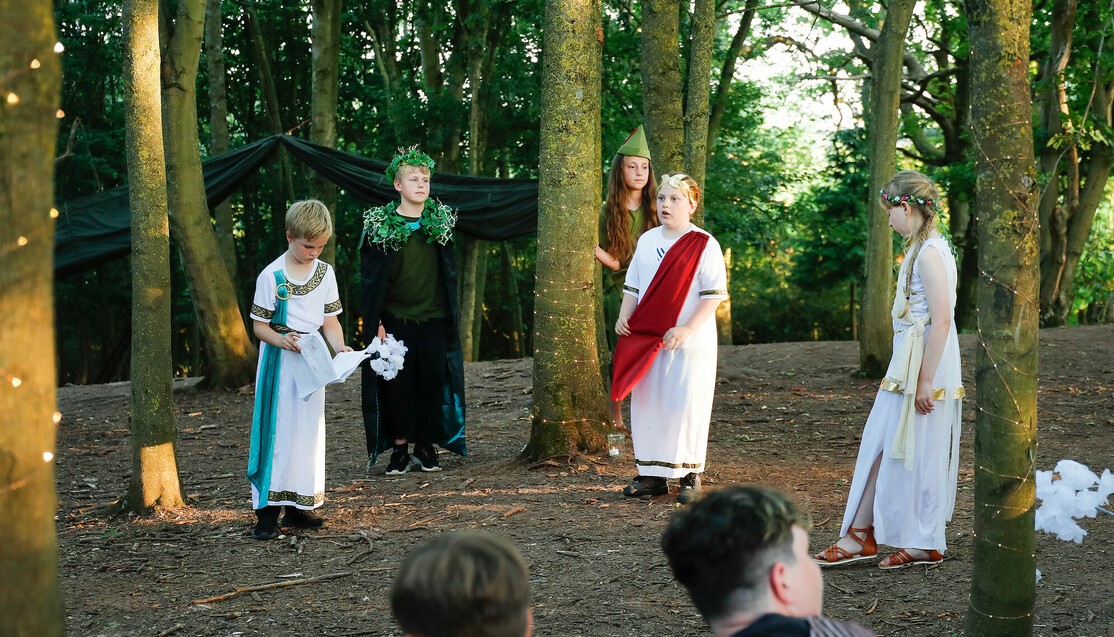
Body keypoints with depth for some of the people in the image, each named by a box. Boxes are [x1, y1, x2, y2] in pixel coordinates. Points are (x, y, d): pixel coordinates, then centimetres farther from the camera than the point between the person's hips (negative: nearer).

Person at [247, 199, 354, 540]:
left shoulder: (325, 273, 5)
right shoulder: (272, 276, -10)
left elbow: (330, 321, 7)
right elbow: (259, 325, -8)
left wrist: (339, 347, -12)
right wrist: (282, 340, -27)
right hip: (279, 362, -5)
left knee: (309, 431, 7)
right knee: (276, 430, -6)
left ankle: (298, 507, 16)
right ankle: (267, 510, -3)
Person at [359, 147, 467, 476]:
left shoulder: (442, 221, 6)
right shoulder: (379, 225, -2)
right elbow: (370, 277, -1)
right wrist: (376, 322, -7)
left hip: (434, 318, 2)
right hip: (396, 318, -2)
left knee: (432, 380, 1)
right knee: (398, 382, -2)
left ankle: (426, 447, 12)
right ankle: (400, 447, 7)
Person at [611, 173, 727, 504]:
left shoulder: (704, 245, -6)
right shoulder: (646, 240, 12)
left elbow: (714, 294, -10)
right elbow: (633, 284, 19)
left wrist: (687, 329, -19)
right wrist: (624, 315, 1)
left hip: (690, 342, -5)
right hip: (645, 340, 6)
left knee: (686, 407, -4)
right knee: (646, 404, 7)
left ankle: (690, 476, 7)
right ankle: (652, 474, 16)